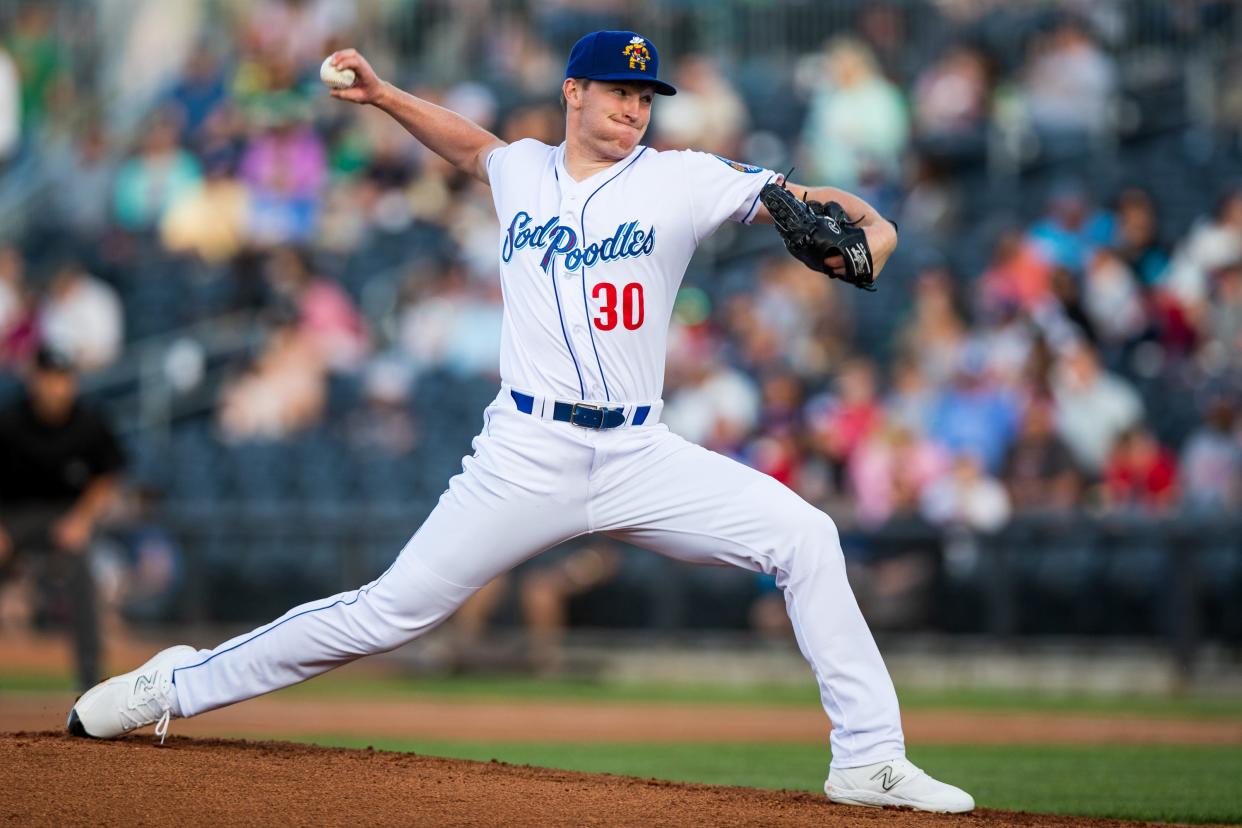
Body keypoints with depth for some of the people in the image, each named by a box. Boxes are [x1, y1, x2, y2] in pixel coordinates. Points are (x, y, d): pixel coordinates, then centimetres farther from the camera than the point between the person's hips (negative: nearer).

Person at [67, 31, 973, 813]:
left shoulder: (681, 182, 0)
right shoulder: (522, 171, 8)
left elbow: (805, 199, -6)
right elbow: (471, 144, 32)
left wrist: (867, 227, -26)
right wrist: (383, 94, 23)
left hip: (639, 457, 0)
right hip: (527, 456, 0)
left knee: (805, 537, -17)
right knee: (389, 611, -3)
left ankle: (869, 763, -11)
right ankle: (176, 685, 12)